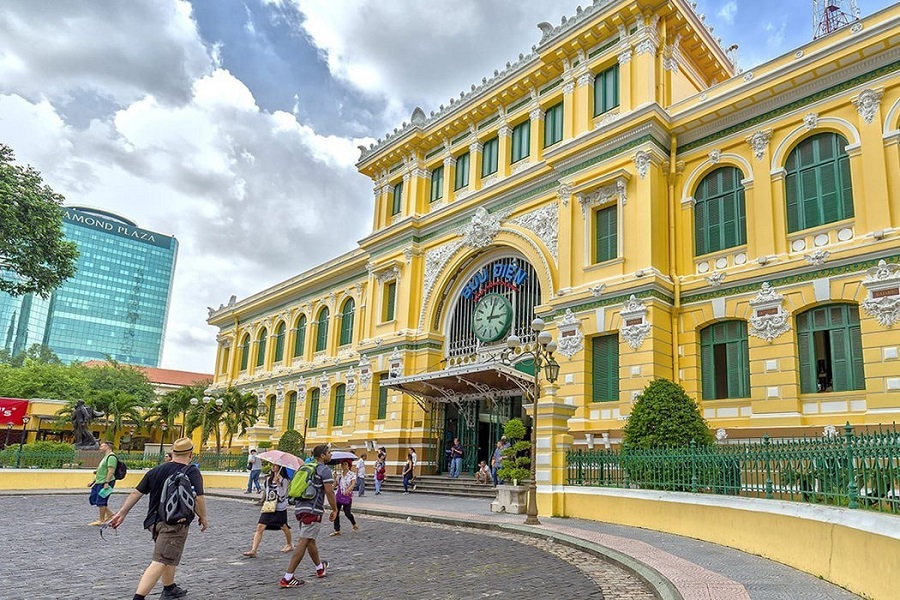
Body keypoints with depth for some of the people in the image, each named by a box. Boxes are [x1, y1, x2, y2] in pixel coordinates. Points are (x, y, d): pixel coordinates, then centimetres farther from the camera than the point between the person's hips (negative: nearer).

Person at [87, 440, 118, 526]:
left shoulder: (111, 457, -14)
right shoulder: (105, 457, 21)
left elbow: (111, 471, -23)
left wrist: (106, 483, -28)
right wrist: (93, 481, 23)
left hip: (105, 483, -11)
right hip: (99, 482, 11)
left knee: (101, 501, -5)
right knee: (93, 499, 13)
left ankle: (101, 520, 5)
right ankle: (109, 514, 19)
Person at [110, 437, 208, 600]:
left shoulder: (155, 471, 9)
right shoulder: (192, 473, -7)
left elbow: (136, 493, 8)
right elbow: (198, 498, -17)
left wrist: (122, 513, 14)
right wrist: (203, 517, -3)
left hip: (154, 521, 7)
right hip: (175, 523, -7)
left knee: (170, 556, 26)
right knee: (160, 562, -9)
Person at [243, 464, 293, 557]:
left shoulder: (284, 480, -11)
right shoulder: (268, 478, 6)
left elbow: (282, 495, -18)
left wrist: (278, 483, -28)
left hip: (280, 508, -5)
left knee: (284, 527, 12)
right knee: (260, 527, -9)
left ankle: (290, 544, 37)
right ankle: (253, 550, -12)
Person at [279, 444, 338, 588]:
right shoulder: (325, 470, -8)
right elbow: (329, 492, -13)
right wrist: (334, 510, -3)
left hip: (301, 507, 9)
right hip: (313, 510, -9)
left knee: (310, 540, 21)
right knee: (303, 542, -8)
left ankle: (320, 568, 39)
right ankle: (288, 578, -10)